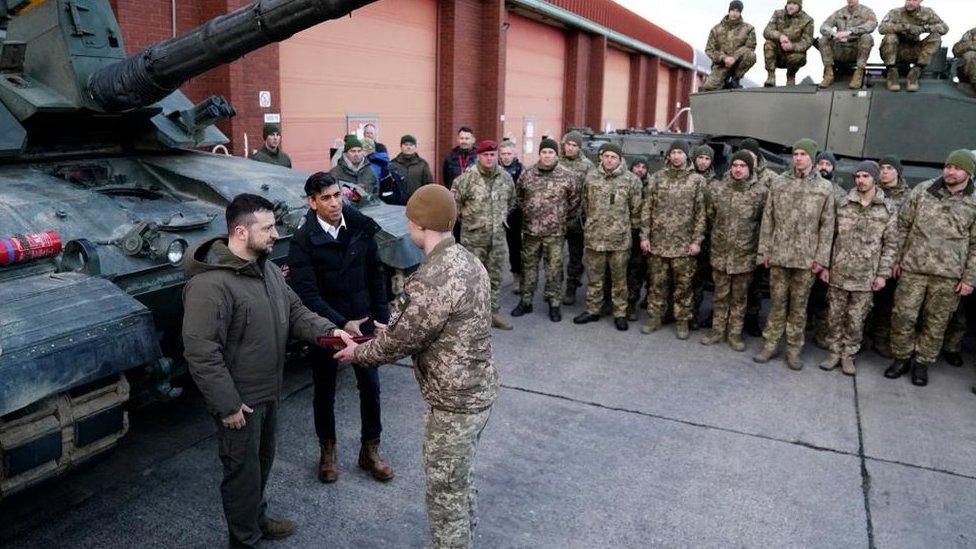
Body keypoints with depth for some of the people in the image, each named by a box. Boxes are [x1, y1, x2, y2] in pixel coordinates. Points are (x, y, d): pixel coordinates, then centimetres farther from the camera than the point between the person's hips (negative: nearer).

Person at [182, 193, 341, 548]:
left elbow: (294, 311, 9)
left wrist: (328, 331, -9)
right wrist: (227, 404, -22)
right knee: (243, 471, 10)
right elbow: (200, 352, -26)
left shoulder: (266, 268, 3)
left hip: (269, 392, 9)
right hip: (240, 400, -8)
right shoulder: (210, 285, -26)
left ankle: (257, 519, 47)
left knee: (262, 462, 25)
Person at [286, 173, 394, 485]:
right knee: (325, 391, 14)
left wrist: (382, 318, 2)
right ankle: (327, 450, 35)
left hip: (363, 321, 3)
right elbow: (307, 294, -19)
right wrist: (341, 324, -29)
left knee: (370, 387, 9)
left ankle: (370, 451, 28)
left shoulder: (361, 229, -4)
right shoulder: (303, 241, -14)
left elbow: (376, 275, 4)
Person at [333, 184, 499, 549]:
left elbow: (400, 340, -18)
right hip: (478, 390, 9)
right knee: (462, 482, 26)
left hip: (454, 402, -9)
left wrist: (357, 353, 1)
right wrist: (388, 329, 15)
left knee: (445, 493, 9)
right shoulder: (467, 260, 3)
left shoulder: (432, 278, -27)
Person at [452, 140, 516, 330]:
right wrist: (464, 219, 2)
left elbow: (511, 201, 18)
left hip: (498, 236, 4)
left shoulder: (506, 177, 3)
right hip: (473, 236, -4)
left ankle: (493, 312, 23)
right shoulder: (467, 177, -12)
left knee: (495, 276, 11)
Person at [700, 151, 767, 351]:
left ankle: (735, 333, 22)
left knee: (739, 297, 10)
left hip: (745, 255, -2)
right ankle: (718, 330, 25)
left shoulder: (761, 192, -8)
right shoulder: (716, 188, -2)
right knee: (720, 295, 13)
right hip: (720, 253, 2)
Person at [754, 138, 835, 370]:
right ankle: (770, 344, 18)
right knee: (777, 301, 8)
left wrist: (821, 258, -5)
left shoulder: (824, 188, 1)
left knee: (799, 305, 7)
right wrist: (765, 250, 2)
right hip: (779, 254, 1)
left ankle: (794, 349, 18)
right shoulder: (780, 183, 5)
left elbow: (827, 226, 0)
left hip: (806, 258, -1)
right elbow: (768, 219, 6)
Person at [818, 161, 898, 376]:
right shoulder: (843, 205, 2)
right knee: (835, 315, 8)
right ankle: (834, 352, 21)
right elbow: (831, 236, 6)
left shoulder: (888, 210, -1)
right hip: (839, 272, 1)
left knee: (856, 318, 6)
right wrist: (825, 266, 2)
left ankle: (848, 355, 21)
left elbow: (890, 244, 1)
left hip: (865, 277, -1)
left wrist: (882, 273, -4)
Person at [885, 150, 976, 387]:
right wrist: (897, 259, 3)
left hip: (949, 276, 0)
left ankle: (922, 363, 23)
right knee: (903, 315, 2)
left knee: (936, 322, 8)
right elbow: (903, 224, 6)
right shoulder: (922, 191, 1)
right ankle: (902, 358, 20)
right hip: (913, 268, 1)